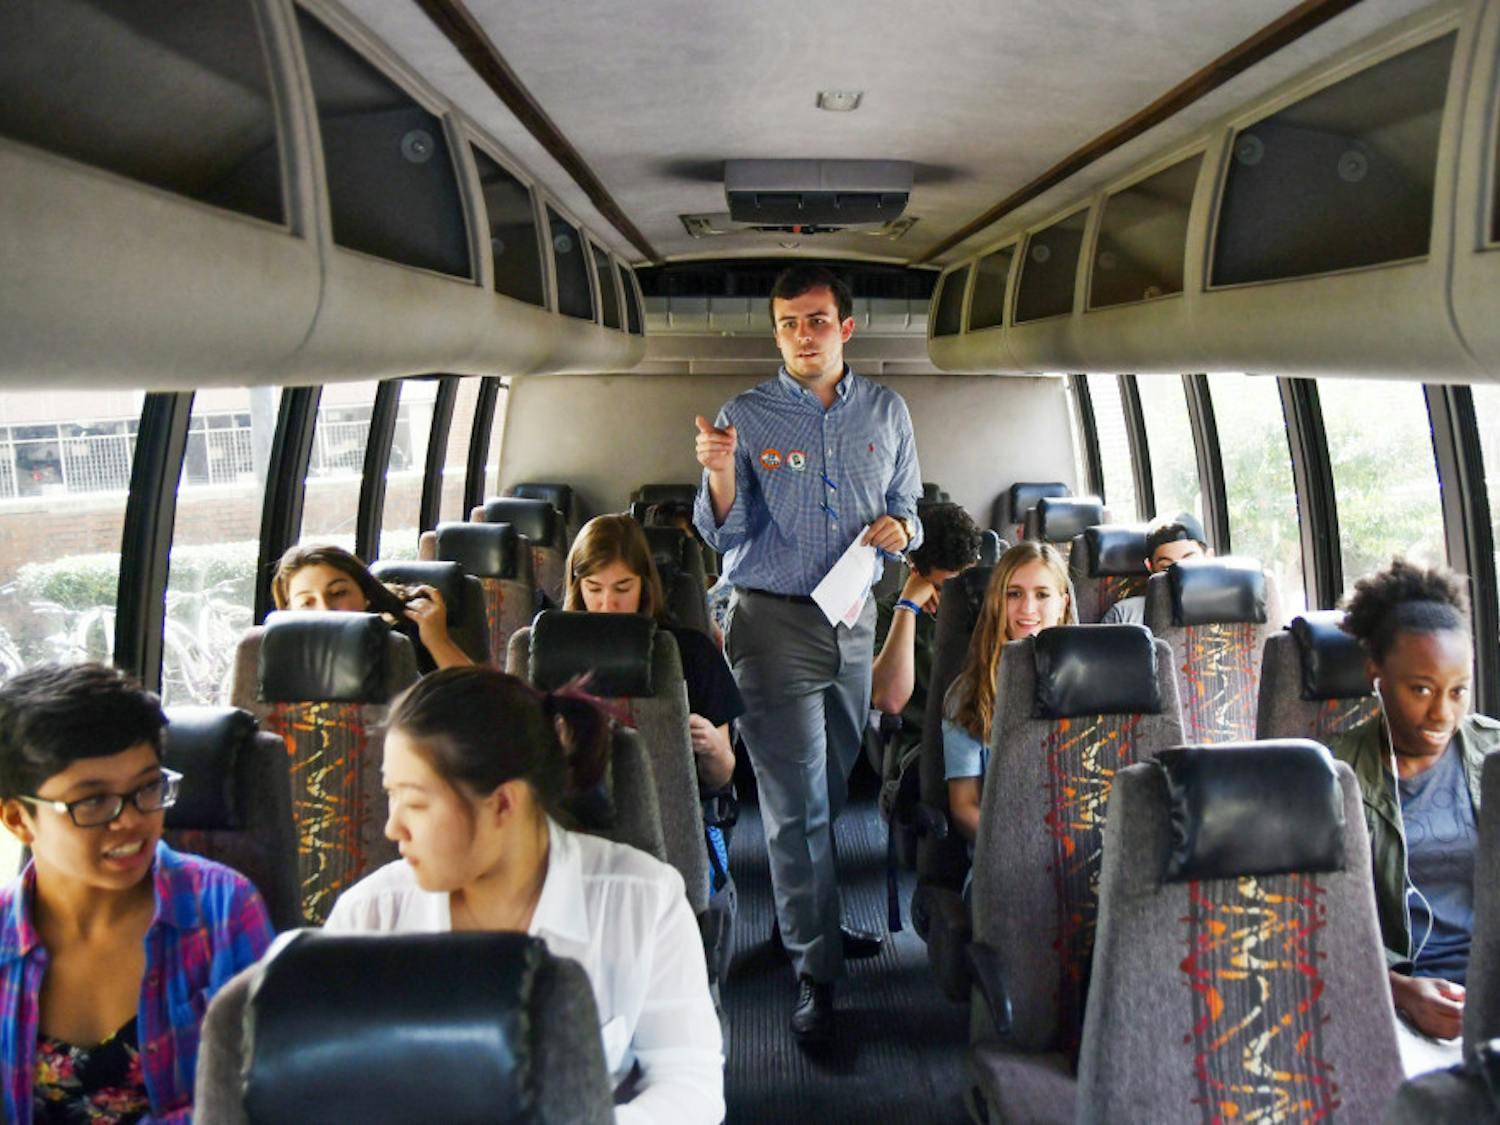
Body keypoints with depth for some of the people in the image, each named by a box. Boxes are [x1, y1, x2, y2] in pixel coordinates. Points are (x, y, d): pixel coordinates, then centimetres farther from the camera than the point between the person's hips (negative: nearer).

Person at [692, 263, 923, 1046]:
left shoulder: (886, 412, 9)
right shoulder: (744, 417, -2)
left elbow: (907, 506, 15)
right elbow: (724, 536, -6)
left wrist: (900, 527, -8)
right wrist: (721, 476, -25)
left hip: (855, 618, 4)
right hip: (773, 621, -4)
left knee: (840, 786, 13)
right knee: (797, 799, -3)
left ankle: (815, 918, 32)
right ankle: (814, 968, 6)